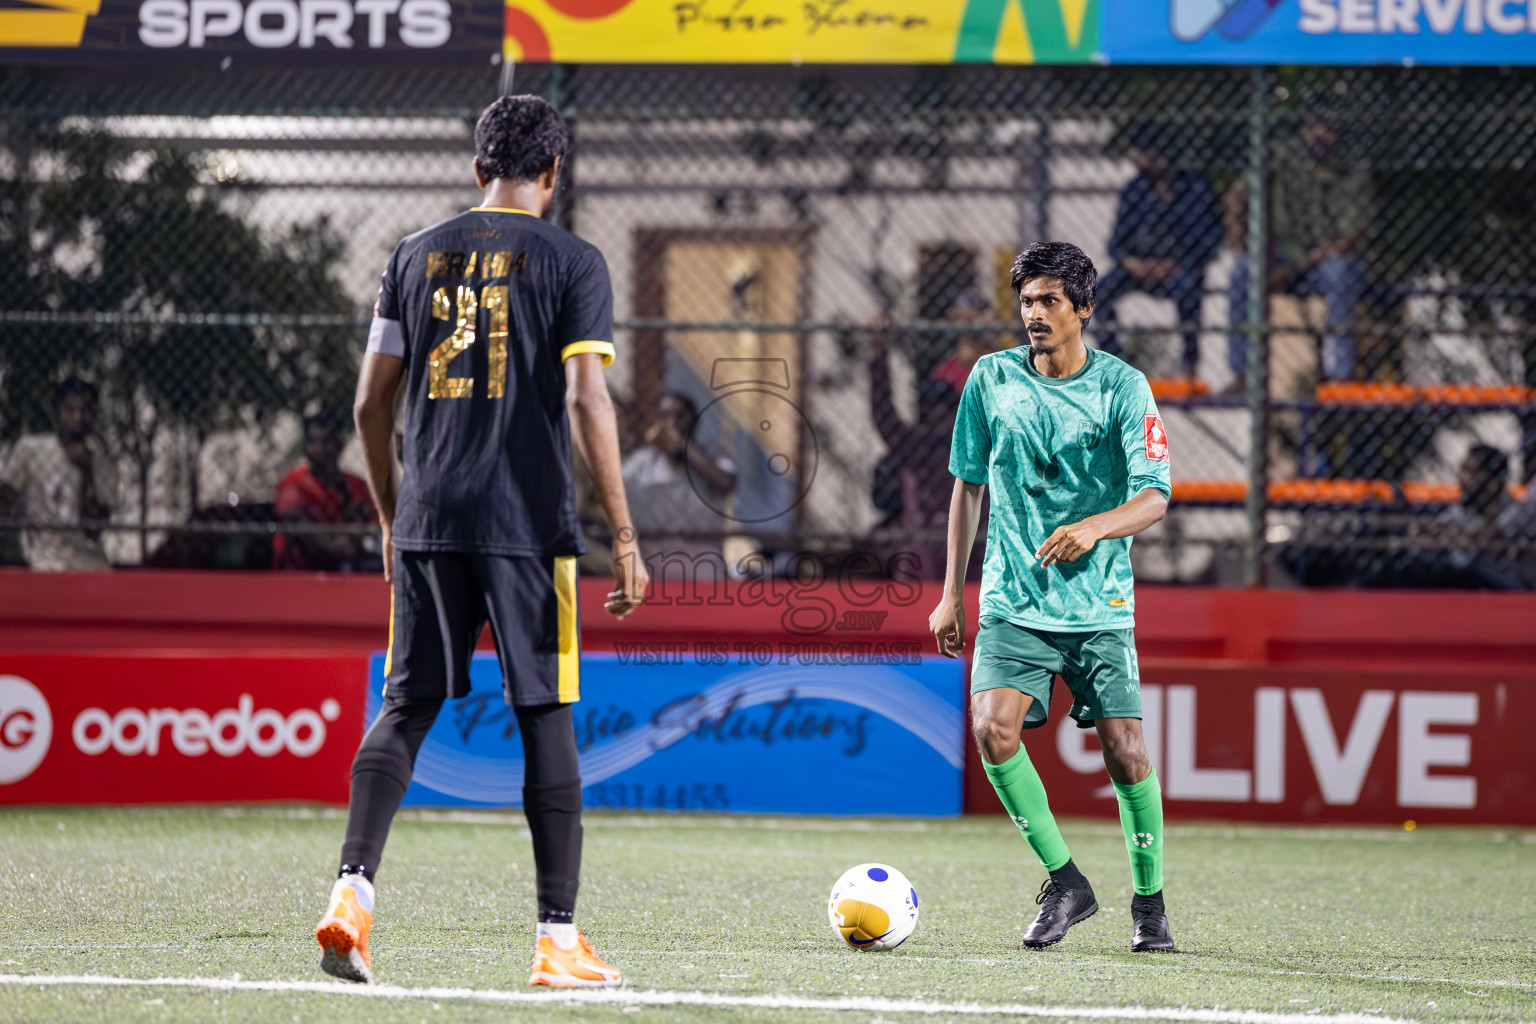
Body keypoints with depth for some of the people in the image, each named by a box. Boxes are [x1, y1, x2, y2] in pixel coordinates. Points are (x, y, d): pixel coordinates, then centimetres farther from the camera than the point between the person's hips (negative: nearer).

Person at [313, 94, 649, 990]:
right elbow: (587, 403, -9)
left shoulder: (418, 255, 10)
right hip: (529, 526, -3)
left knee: (407, 709, 7)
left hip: (428, 521, 3)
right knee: (546, 721, 2)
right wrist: (625, 538, -6)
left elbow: (373, 402, 10)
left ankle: (352, 892, -12)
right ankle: (560, 940, 3)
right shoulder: (571, 262, -1)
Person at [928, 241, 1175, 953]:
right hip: (1012, 601, 2)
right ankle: (1064, 880, -4)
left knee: (1125, 752, -5)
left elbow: (1154, 496, -11)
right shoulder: (991, 379, 3)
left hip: (1100, 605, -2)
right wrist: (951, 593, 10)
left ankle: (1150, 901, 15)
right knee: (992, 728, -19)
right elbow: (968, 485, 13)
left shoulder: (1122, 387, -5)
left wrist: (1094, 527, -32)